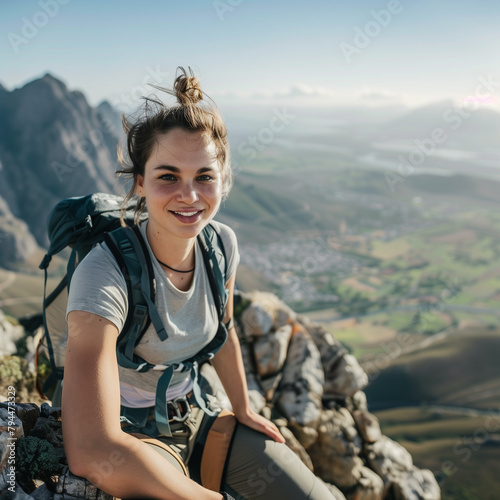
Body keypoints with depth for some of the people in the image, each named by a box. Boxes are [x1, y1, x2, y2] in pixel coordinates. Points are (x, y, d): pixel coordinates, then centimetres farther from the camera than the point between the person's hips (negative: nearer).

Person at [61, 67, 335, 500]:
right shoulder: (105, 274, -31)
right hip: (127, 435, -5)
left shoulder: (222, 244, -11)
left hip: (192, 416, 6)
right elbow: (91, 452, -37)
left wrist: (244, 411, 17)